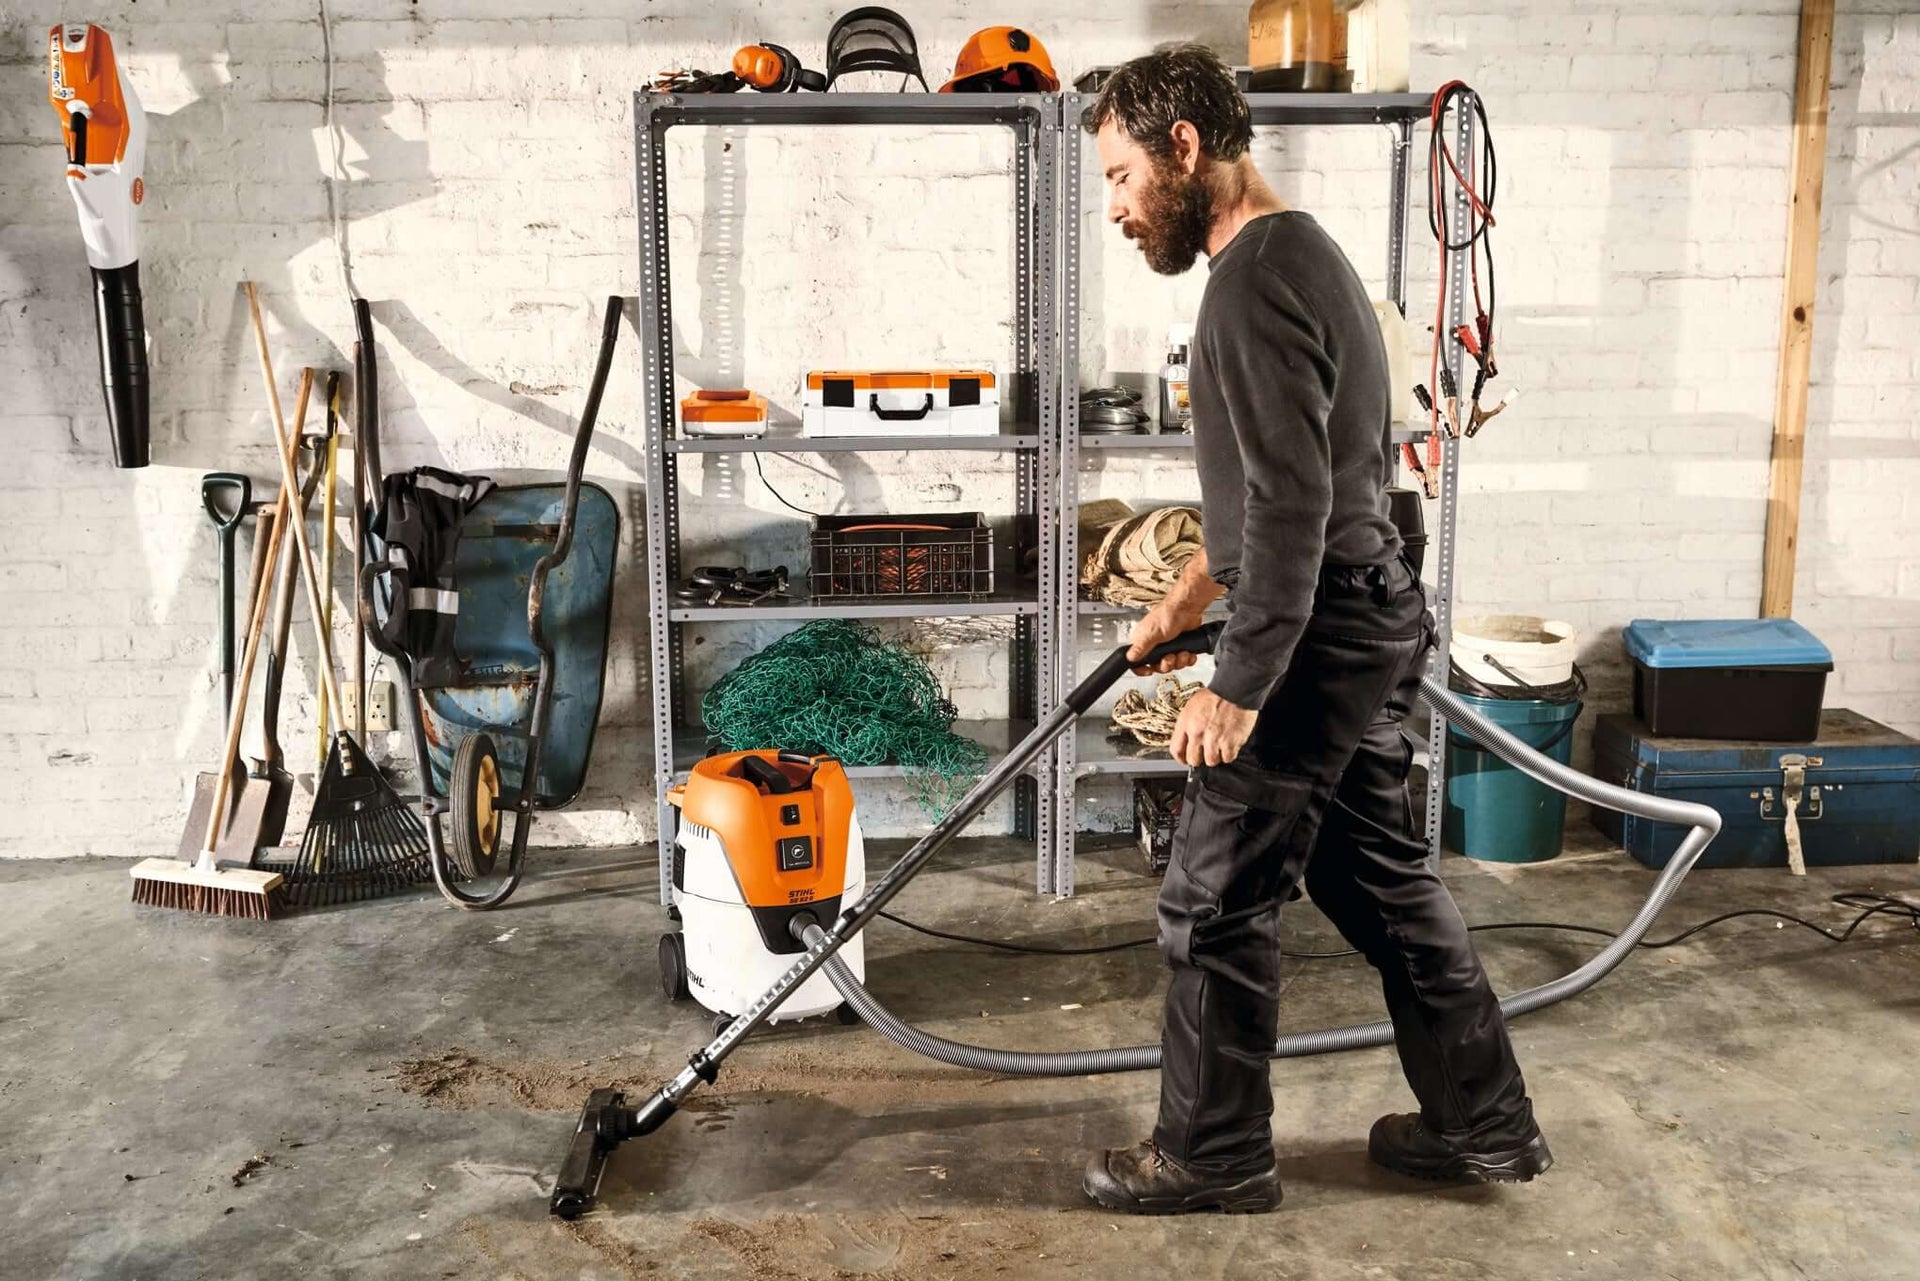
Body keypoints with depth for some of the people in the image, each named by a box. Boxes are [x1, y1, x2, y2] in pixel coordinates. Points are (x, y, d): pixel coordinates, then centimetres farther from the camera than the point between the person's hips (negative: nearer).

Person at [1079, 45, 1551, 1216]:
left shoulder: (1258, 279, -19)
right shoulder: (1300, 252, 15)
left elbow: (1292, 502, -25)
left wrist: (1236, 687, -22)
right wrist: (1194, 593, 26)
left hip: (1316, 633, -10)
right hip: (1363, 614, 10)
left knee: (1218, 898, 3)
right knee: (1379, 876, 18)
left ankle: (1214, 1156, 19)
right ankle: (1487, 1122, 30)